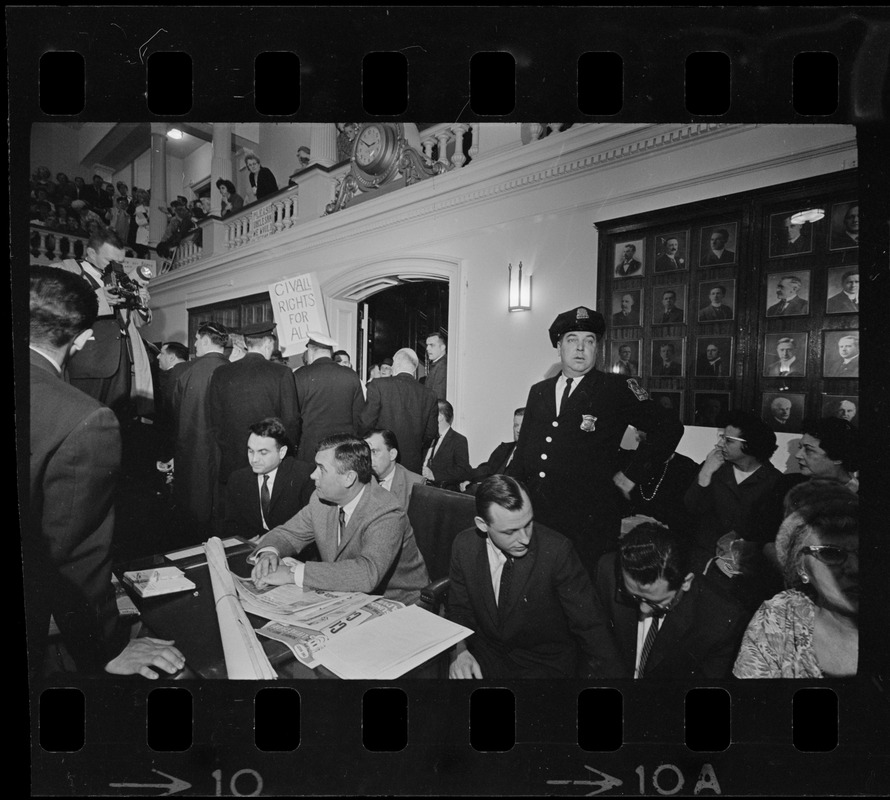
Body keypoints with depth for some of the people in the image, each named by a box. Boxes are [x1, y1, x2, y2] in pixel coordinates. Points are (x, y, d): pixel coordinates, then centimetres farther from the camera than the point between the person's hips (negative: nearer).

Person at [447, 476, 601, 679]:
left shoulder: (556, 549, -21)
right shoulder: (464, 546, -11)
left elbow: (587, 624, -11)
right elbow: (459, 609, 2)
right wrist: (459, 651, -16)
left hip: (546, 662, -2)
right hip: (486, 652, 2)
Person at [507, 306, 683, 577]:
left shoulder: (618, 390, -1)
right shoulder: (538, 392, 13)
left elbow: (668, 427, 2)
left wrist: (631, 476, 1)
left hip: (588, 523, -3)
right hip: (534, 517, 4)